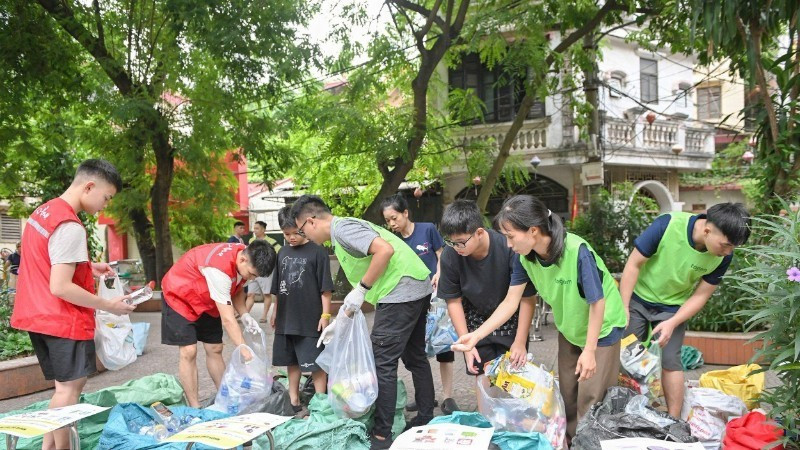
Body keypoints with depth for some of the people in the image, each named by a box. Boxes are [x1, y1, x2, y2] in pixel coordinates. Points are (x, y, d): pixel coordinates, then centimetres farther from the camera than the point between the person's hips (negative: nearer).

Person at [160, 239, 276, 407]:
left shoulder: (247, 258, -16)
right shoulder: (219, 269, -40)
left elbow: (237, 289, 4)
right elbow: (228, 320, -37)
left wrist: (245, 315, -13)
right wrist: (246, 353, -36)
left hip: (207, 301, 8)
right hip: (180, 297, -7)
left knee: (214, 349, 5)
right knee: (188, 352, -12)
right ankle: (195, 408, -7)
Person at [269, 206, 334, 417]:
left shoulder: (317, 252, -8)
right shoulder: (283, 253, 10)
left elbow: (326, 288, -9)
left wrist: (325, 314, -11)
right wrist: (276, 312, 17)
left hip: (310, 320, -6)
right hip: (287, 320, 6)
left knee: (316, 363, 1)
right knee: (292, 362, 16)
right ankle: (294, 403, 28)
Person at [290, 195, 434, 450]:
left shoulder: (341, 227, -12)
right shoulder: (341, 234, 18)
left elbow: (385, 250, -25)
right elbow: (361, 282, 22)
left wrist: (361, 289, -18)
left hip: (401, 291, -10)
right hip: (417, 289, 11)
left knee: (383, 363, -4)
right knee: (414, 357, 20)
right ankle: (425, 419, 32)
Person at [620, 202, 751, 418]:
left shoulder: (723, 256, -20)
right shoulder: (667, 225, -31)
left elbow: (700, 296, -9)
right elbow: (633, 264, -21)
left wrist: (672, 323, -21)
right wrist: (623, 308, -19)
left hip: (673, 307, 1)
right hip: (637, 298, -1)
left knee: (670, 361, -3)